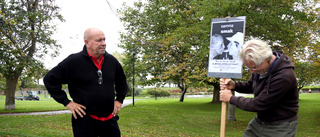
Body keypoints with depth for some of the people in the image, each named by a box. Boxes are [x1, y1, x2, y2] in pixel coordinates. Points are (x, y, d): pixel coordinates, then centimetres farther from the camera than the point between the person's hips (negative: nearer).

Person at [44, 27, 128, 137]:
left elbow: (121, 81, 24)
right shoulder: (74, 61, -10)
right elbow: (50, 79, -5)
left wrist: (119, 99, 16)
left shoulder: (111, 61, 6)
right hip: (85, 120, -4)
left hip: (109, 119, 5)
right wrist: (66, 102, -8)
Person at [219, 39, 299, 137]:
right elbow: (251, 85, 14)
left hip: (280, 128, -7)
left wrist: (231, 99, -13)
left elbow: (259, 104, -25)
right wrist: (234, 85, -7)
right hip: (259, 121, 7)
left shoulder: (284, 76, -30)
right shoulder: (259, 65, -6)